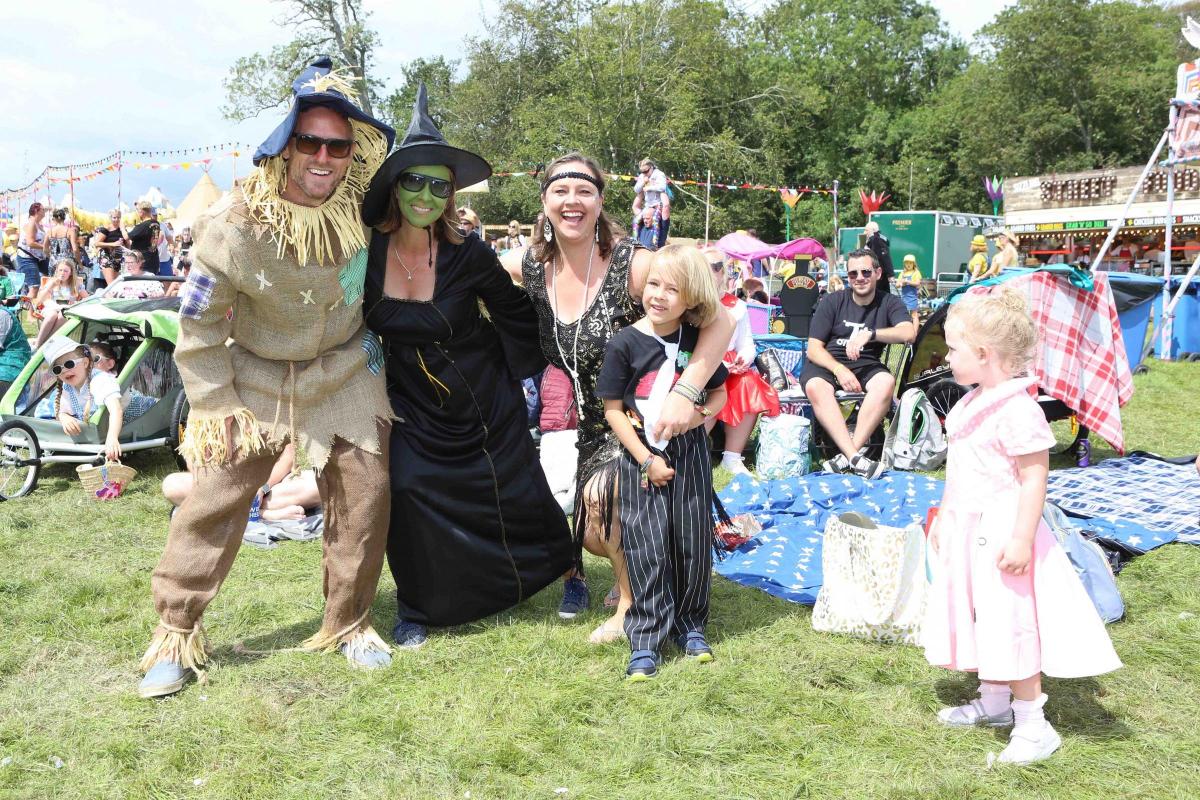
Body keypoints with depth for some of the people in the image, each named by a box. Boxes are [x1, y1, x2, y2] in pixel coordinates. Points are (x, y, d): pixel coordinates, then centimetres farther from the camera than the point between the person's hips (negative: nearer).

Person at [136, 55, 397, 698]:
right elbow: (198, 323, -12)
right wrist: (215, 405, -11)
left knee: (364, 496, 2)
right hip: (257, 378, -2)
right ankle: (176, 633, 13)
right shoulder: (234, 225, -21)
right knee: (214, 498, -3)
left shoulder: (361, 208, -13)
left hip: (345, 376, 2)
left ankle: (347, 623, 21)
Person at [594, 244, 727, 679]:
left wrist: (703, 414, -10)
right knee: (647, 547, -2)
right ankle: (646, 639, 9)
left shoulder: (697, 341, 0)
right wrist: (646, 460, -11)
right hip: (640, 456, -3)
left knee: (693, 542, 9)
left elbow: (719, 392, 13)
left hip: (690, 453, 3)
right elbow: (613, 409, -7)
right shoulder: (625, 343, -10)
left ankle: (690, 623, 28)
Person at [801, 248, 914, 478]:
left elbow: (909, 333, -15)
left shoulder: (889, 303, 6)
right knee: (815, 387, -35)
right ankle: (856, 458, -41)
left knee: (886, 382, -33)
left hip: (866, 365, 1)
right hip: (827, 363, -1)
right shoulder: (832, 301, 3)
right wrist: (839, 369, -21)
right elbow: (813, 349, -3)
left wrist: (870, 334, -27)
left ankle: (847, 455, -35)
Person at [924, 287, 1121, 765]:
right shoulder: (971, 405, 8)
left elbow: (1034, 478, -22)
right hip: (968, 530, 10)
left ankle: (1033, 724, 10)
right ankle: (993, 702, 35)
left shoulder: (1018, 410, -22)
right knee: (979, 618, 19)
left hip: (1001, 534, -10)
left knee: (1010, 626, -3)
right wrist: (943, 516, 20)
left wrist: (1021, 539, -24)